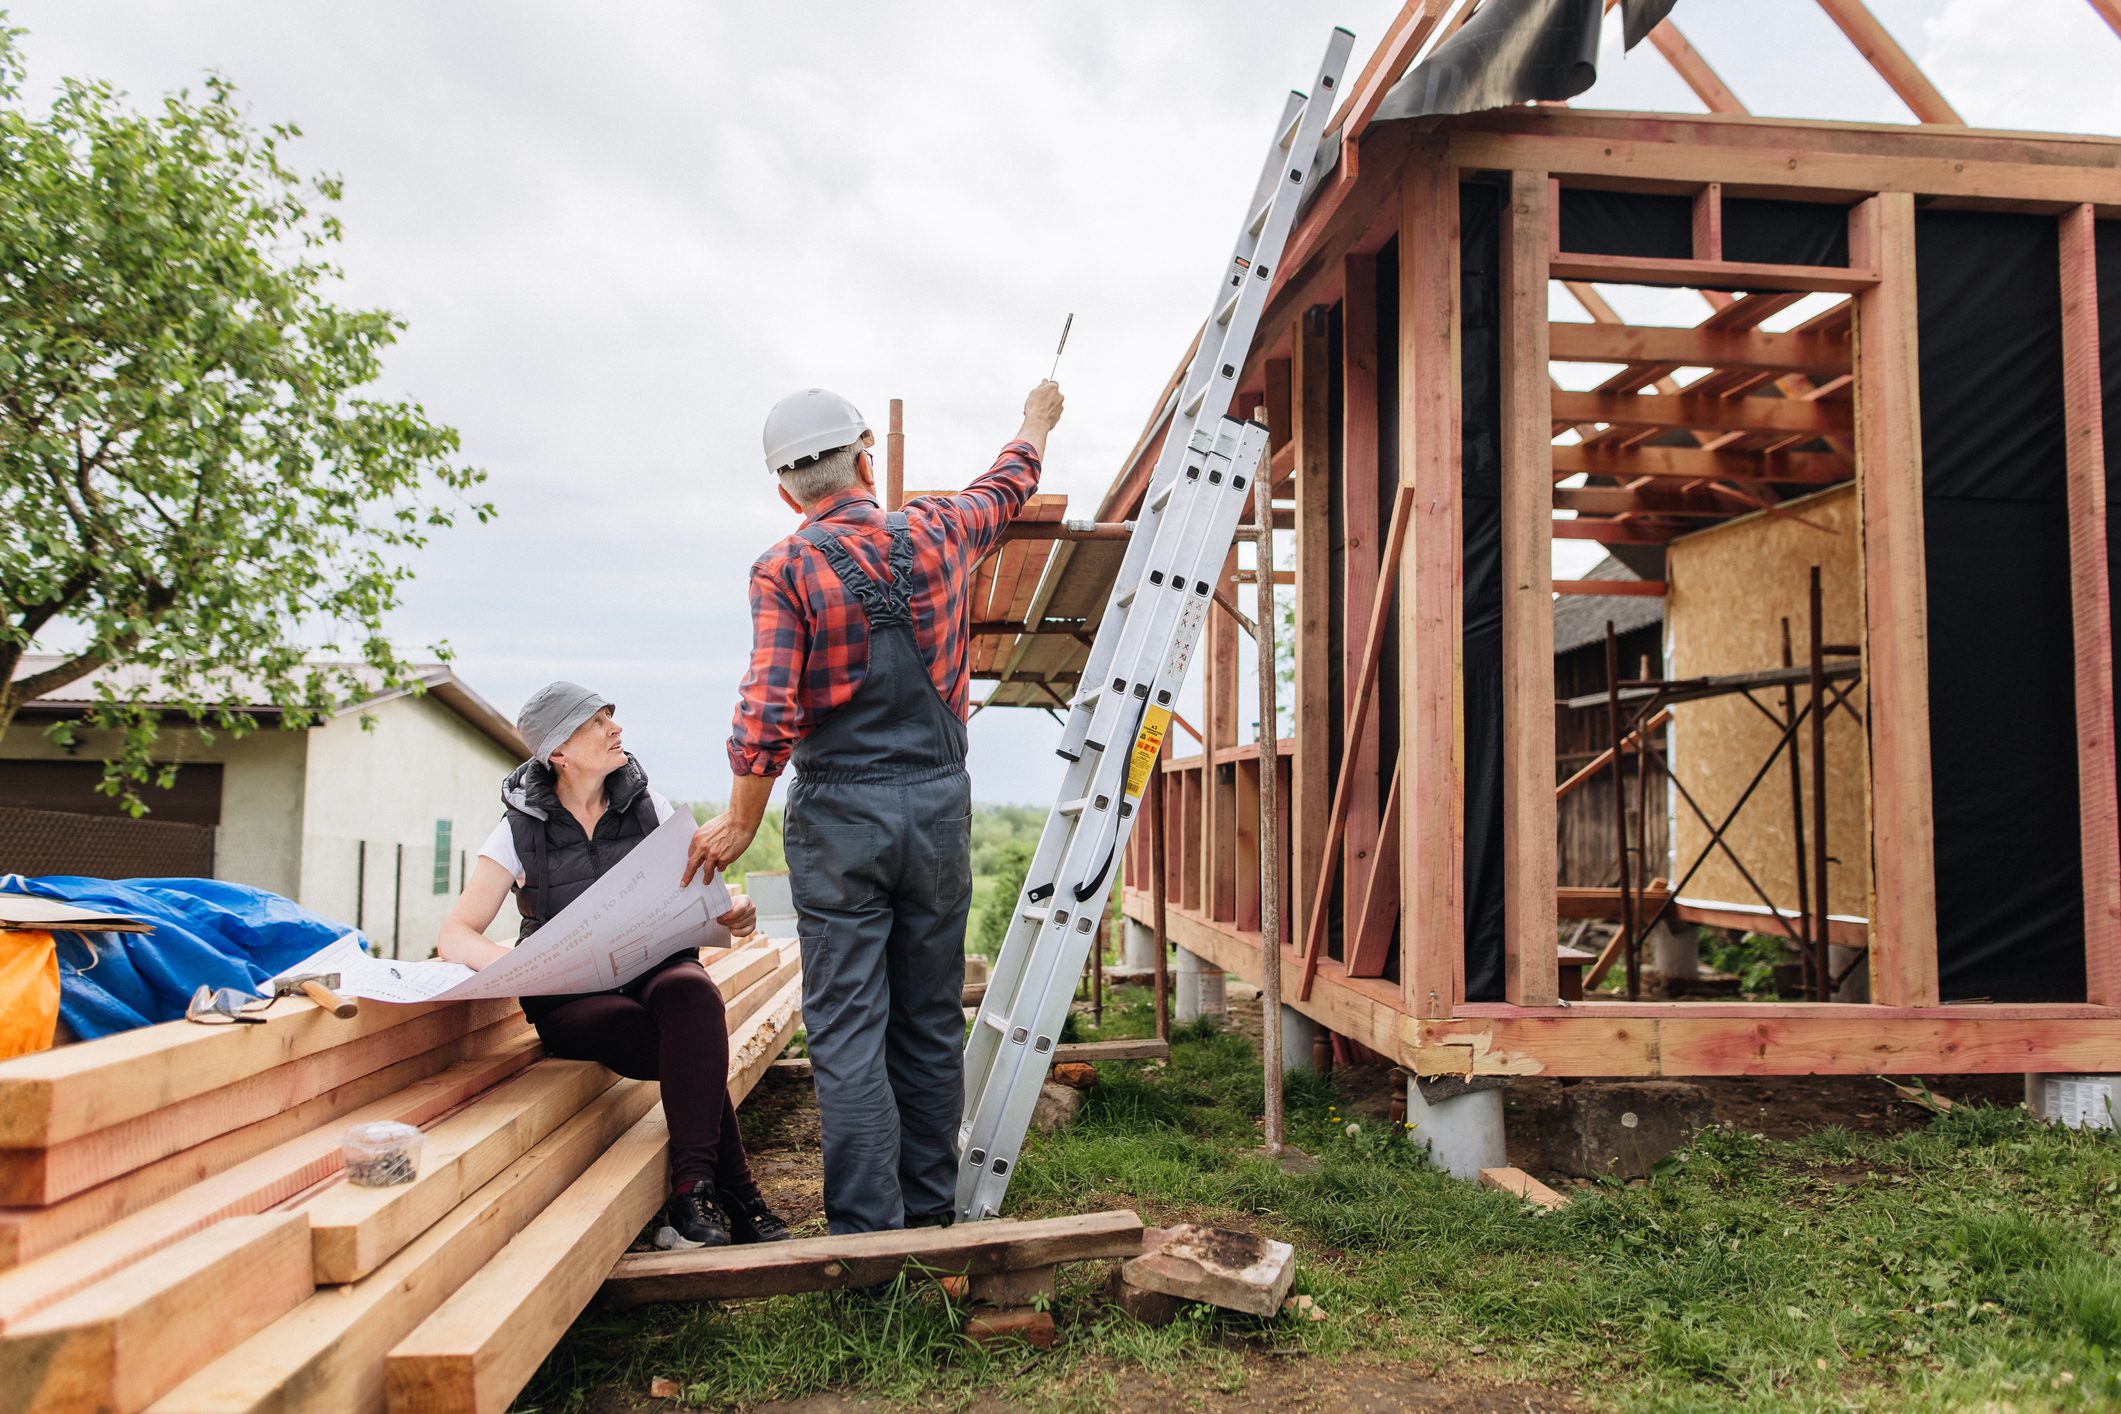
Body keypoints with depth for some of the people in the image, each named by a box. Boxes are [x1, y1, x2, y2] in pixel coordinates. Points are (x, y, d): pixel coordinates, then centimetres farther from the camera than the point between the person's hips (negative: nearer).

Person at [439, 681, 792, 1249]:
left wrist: (734, 910, -15)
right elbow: (456, 935, -4)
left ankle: (692, 1193, -38)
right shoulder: (521, 829, 1)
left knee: (689, 993, -36)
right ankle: (737, 1200, -24)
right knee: (696, 1049, -33)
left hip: (658, 970, 2)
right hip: (574, 998, -2)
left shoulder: (648, 808, 8)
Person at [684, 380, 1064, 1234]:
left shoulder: (784, 570, -7)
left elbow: (767, 714, -15)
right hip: (939, 805, 4)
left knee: (848, 1029, 1)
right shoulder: (935, 535, 4)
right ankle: (930, 1214, 23)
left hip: (839, 815, -3)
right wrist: (1037, 420, 45)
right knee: (930, 1024, 12)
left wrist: (740, 823, -3)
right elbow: (1007, 487, 25)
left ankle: (869, 1234, 2)